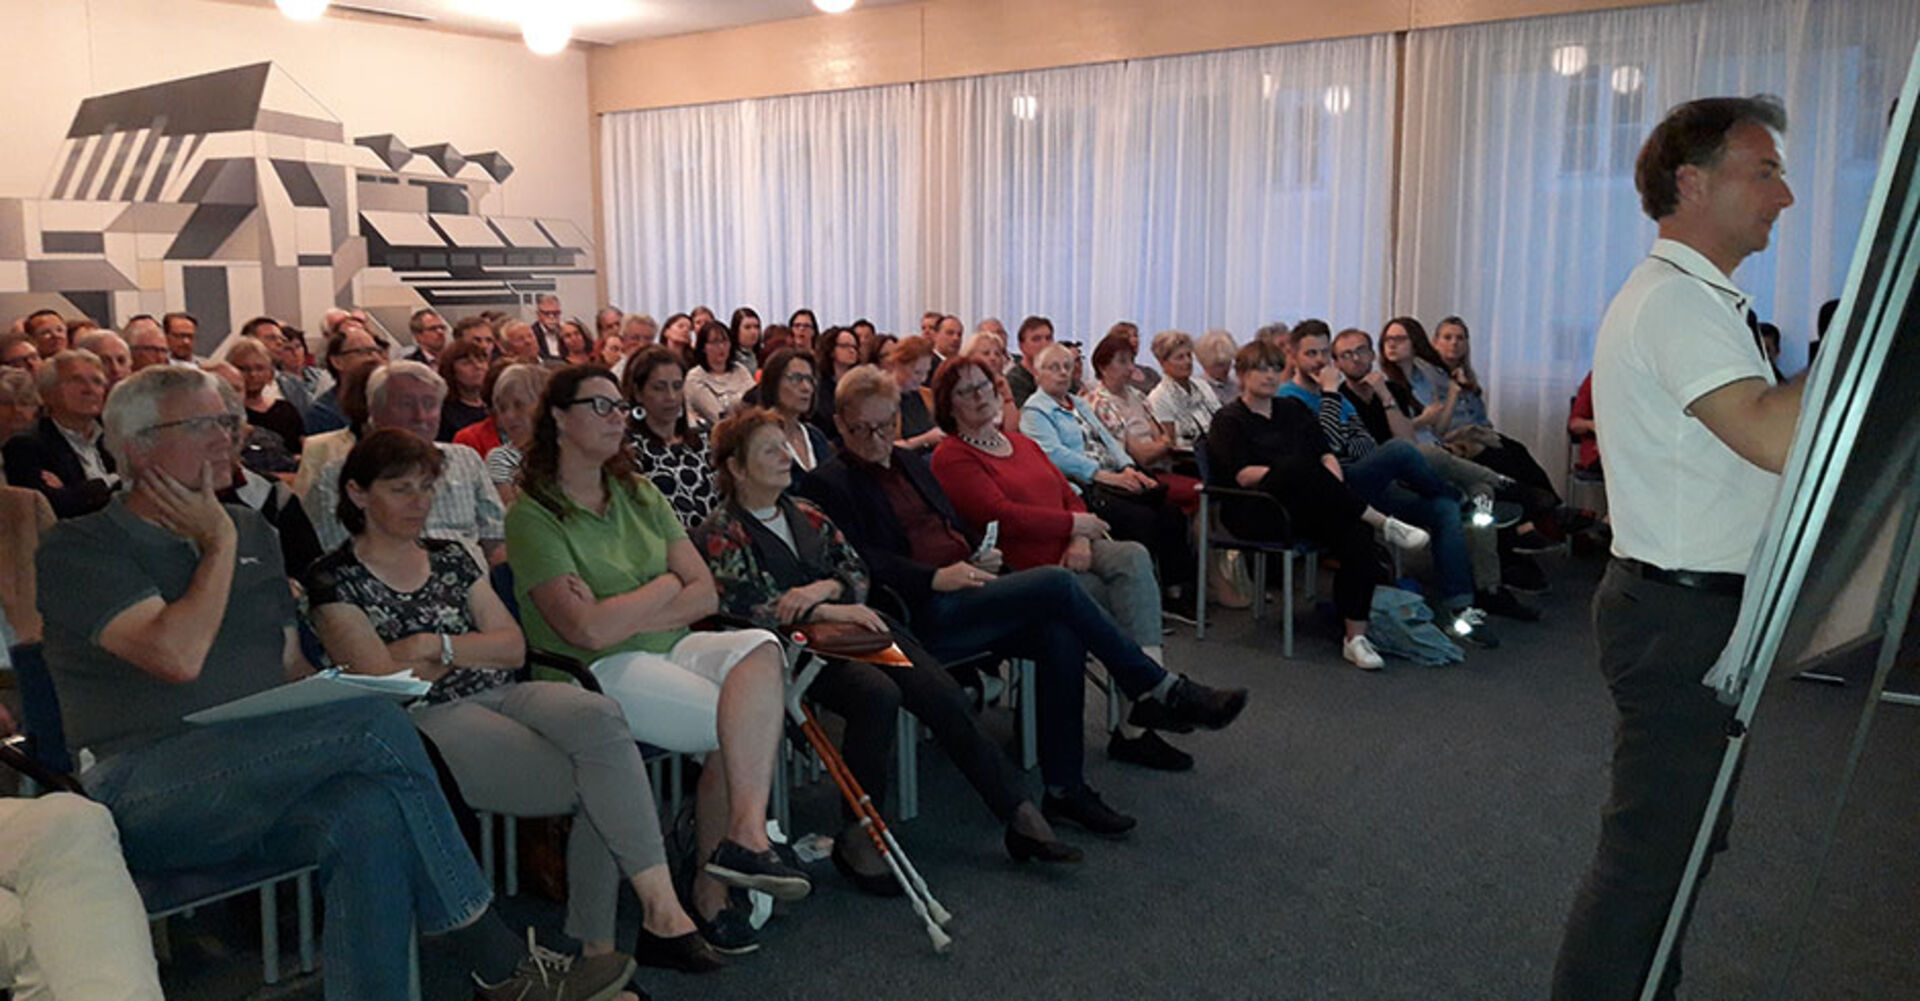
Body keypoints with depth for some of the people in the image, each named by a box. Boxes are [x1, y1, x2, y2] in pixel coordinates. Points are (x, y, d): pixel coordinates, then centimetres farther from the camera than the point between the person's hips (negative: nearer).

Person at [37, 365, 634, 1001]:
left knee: (372, 815, -32)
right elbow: (177, 656, -16)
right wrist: (221, 544, -3)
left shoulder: (251, 531, 20)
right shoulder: (79, 549, 1)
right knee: (377, 724, -27)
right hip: (144, 797, -5)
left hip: (261, 790, 5)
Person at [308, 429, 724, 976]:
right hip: (431, 722, -5)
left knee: (598, 716, -30)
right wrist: (472, 652, 3)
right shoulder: (335, 580, 6)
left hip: (503, 697, 5)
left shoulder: (451, 557, 20)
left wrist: (436, 646, -2)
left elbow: (514, 647, 12)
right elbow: (383, 679, -5)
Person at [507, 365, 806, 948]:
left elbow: (706, 595, 7)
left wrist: (624, 615, -8)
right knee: (741, 729, -25)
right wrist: (665, 585, -2)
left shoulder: (638, 495, 14)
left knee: (760, 648, -26)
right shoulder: (532, 515, -5)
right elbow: (589, 630, -16)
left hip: (669, 647, 6)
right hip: (594, 674, -6)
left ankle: (743, 837, -34)